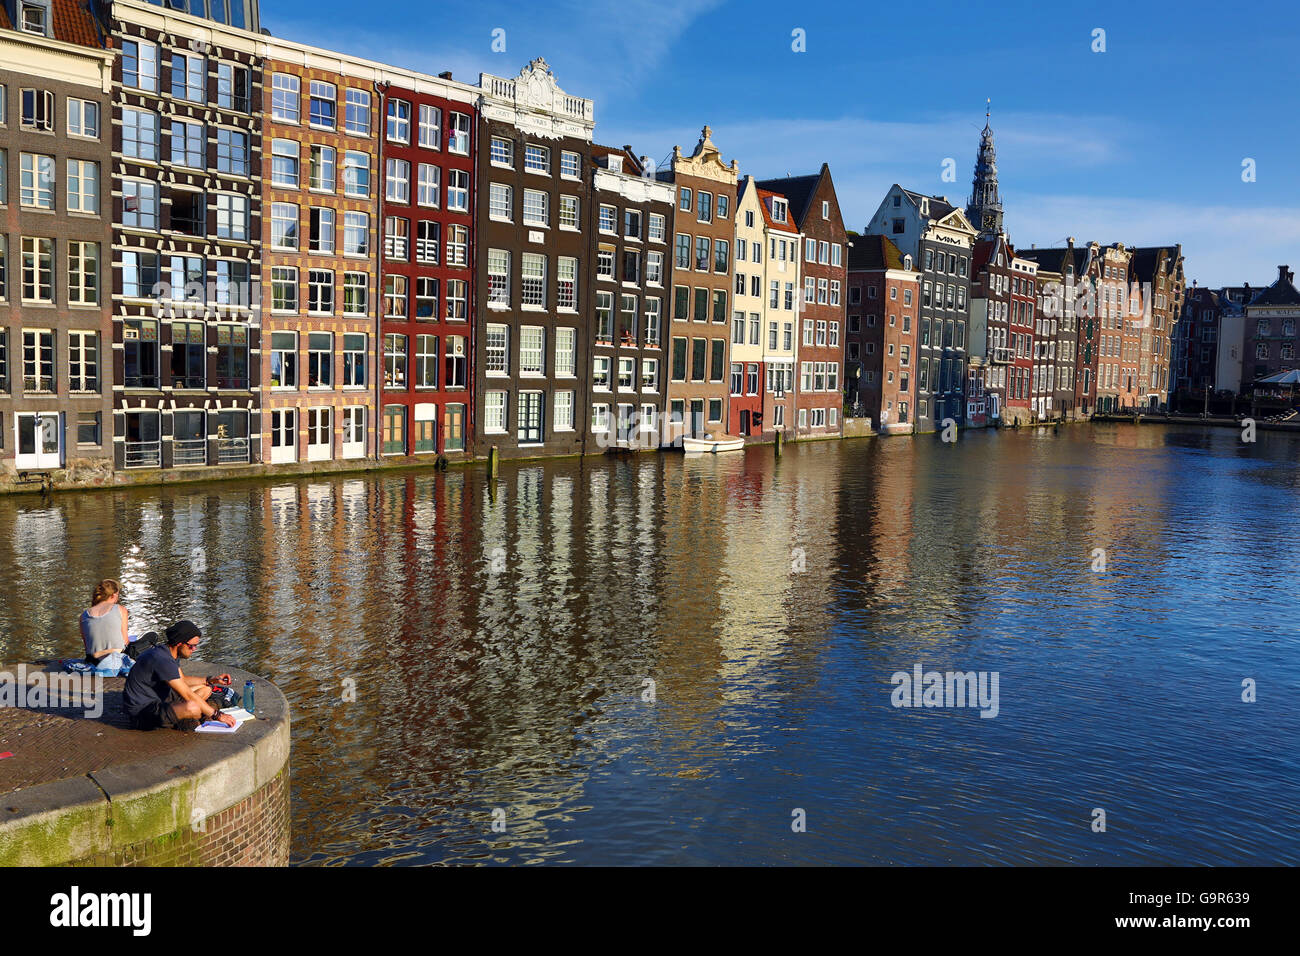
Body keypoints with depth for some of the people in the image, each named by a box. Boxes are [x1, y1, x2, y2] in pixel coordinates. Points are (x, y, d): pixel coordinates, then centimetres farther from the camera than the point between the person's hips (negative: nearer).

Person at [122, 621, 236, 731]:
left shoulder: (171, 654, 5)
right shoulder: (162, 660, -27)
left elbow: (182, 680, 23)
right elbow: (189, 696, -26)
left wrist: (211, 680, 11)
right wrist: (218, 715, -22)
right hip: (141, 711, -10)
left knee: (206, 689, 13)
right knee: (192, 707, -35)